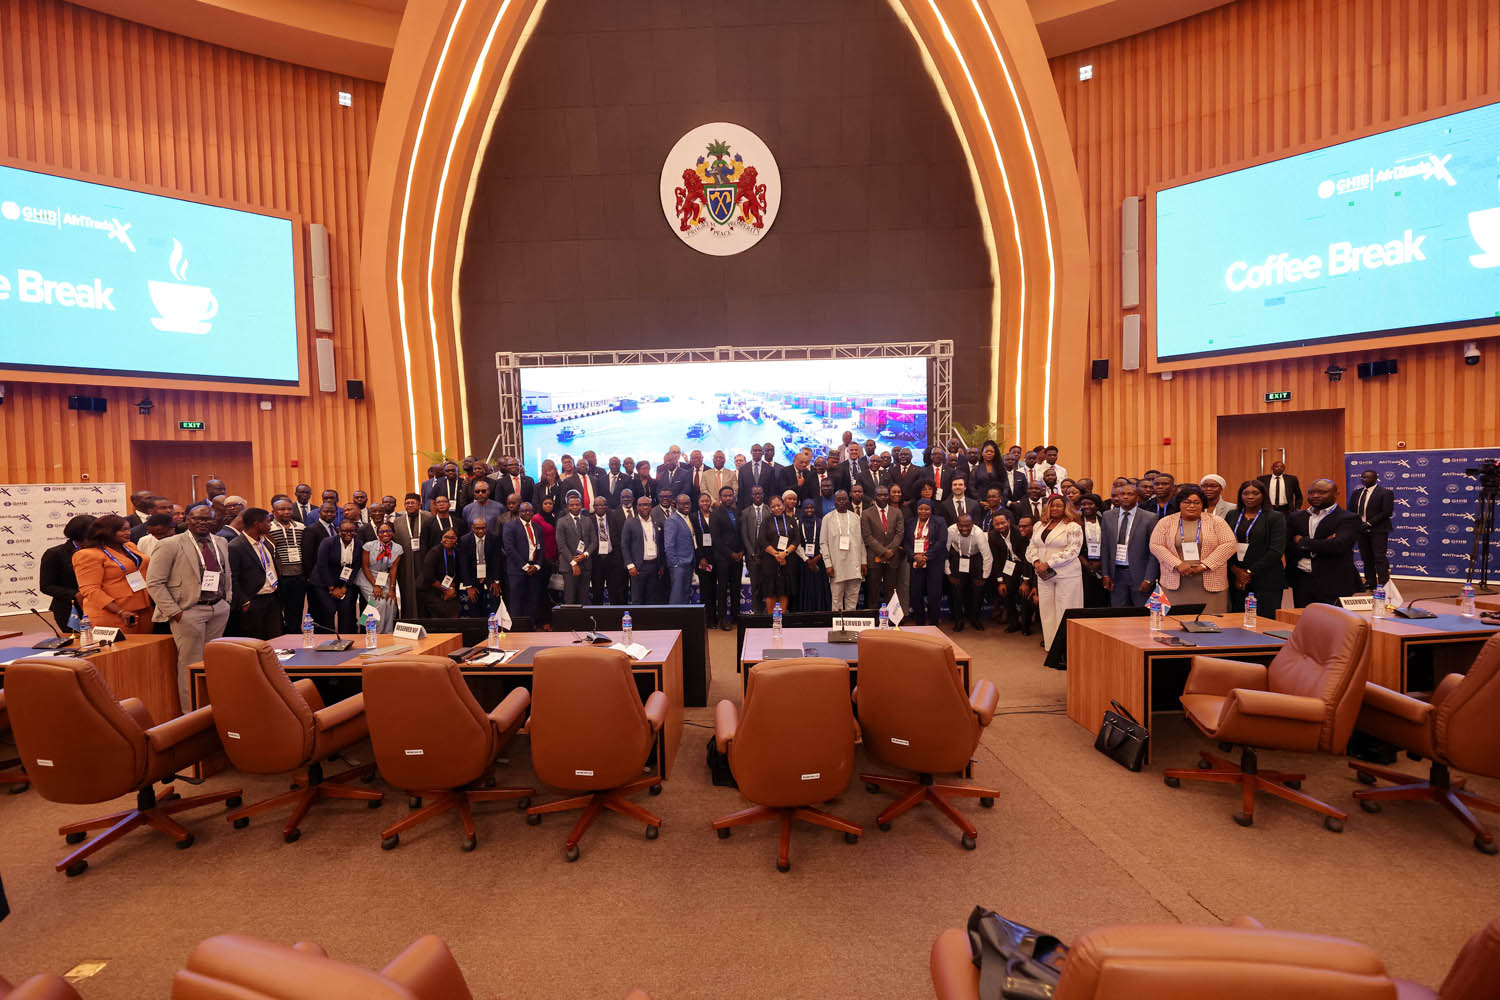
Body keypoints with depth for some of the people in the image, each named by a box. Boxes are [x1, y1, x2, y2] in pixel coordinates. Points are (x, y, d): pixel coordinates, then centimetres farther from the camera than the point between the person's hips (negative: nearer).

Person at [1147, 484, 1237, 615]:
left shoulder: (1217, 522, 7)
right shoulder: (1166, 522, 6)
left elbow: (1229, 544, -2)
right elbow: (1156, 546, 0)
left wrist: (1204, 565, -11)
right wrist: (1178, 565, -12)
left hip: (1210, 584, 0)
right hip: (1175, 584, 0)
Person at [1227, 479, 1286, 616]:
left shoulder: (1275, 517, 1)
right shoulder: (1232, 515, 12)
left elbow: (1276, 550, -8)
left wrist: (1250, 572, -11)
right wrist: (1235, 569, -7)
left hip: (1265, 581, -3)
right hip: (1236, 580, 3)